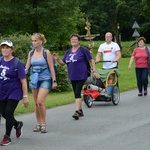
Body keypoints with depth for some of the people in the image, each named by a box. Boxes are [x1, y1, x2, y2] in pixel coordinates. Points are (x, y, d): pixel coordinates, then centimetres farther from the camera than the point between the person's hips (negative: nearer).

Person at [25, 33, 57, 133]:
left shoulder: (46, 52, -5)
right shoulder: (31, 53, 7)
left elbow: (51, 68, -4)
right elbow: (27, 67, 7)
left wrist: (54, 81, -6)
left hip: (45, 80, -5)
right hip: (34, 80, 5)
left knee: (40, 101, -17)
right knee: (36, 103, 8)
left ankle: (44, 124, -5)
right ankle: (39, 124, 18)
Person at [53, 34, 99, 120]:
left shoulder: (83, 50, -4)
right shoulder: (68, 52, 11)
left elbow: (91, 60, -2)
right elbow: (63, 63, 12)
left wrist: (94, 71, -9)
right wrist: (58, 59, -7)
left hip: (81, 76, -6)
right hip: (72, 76, 6)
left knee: (77, 93, -16)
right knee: (76, 94, 13)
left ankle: (77, 111, -19)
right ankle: (80, 111, 25)